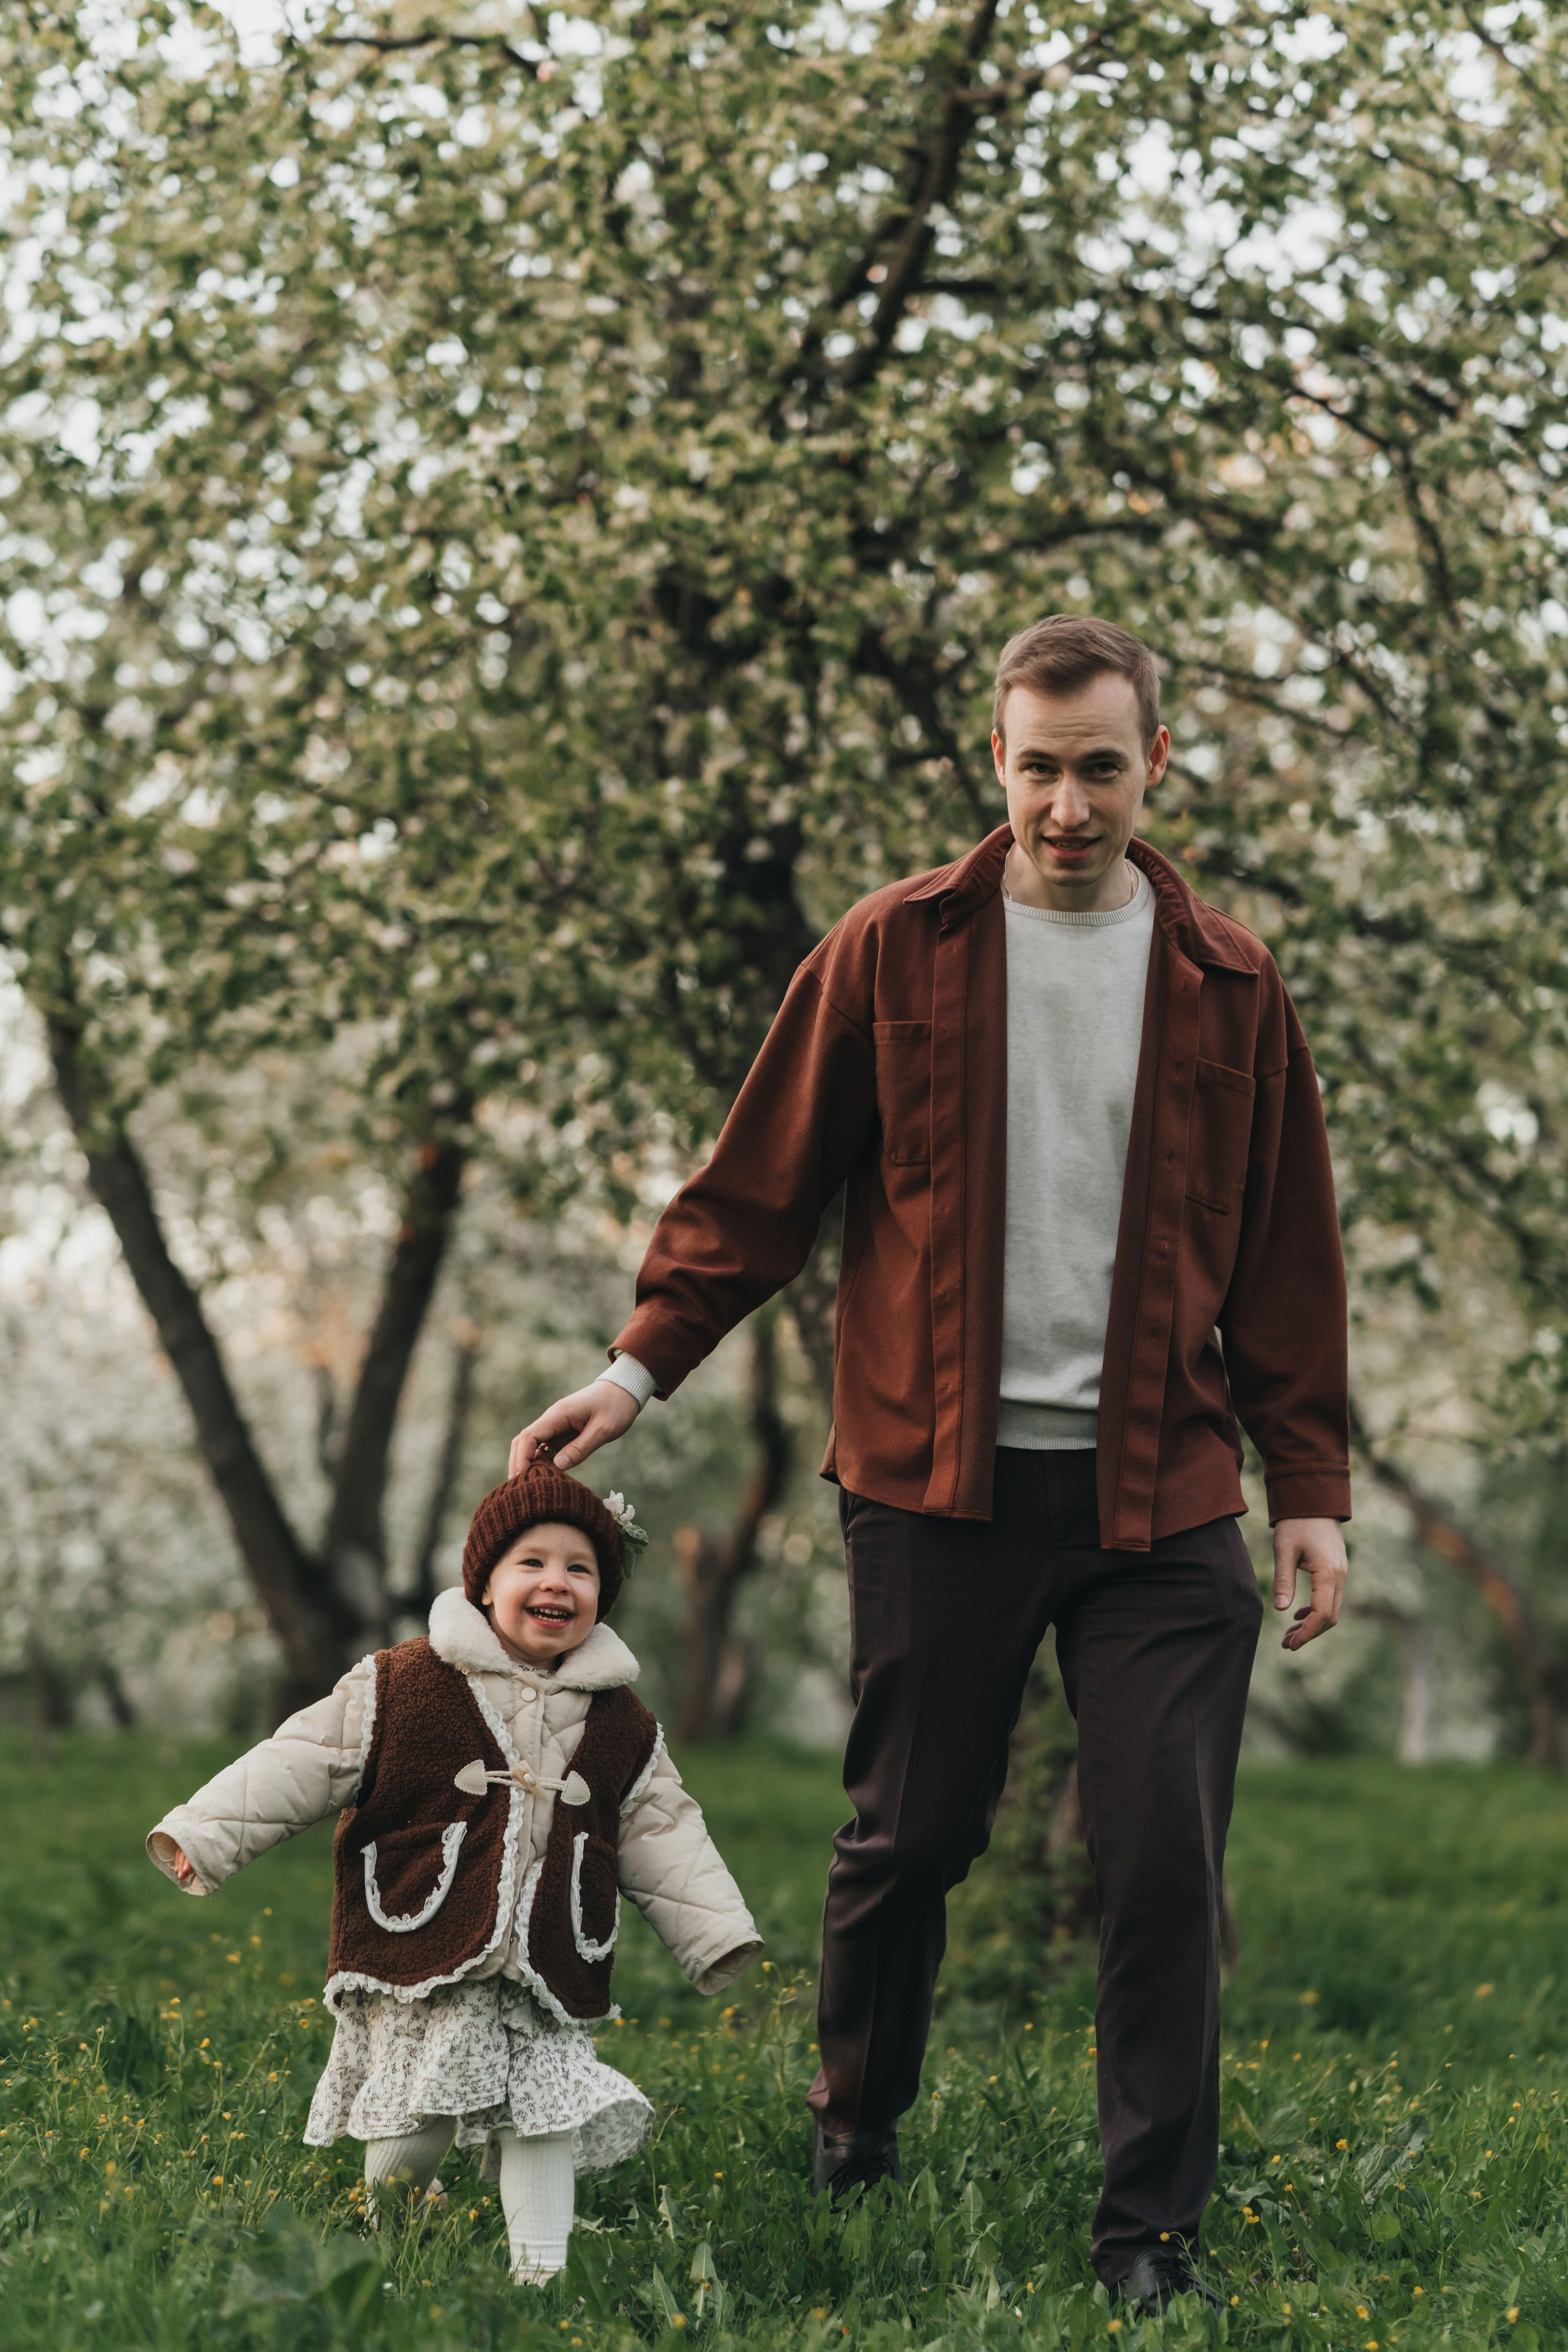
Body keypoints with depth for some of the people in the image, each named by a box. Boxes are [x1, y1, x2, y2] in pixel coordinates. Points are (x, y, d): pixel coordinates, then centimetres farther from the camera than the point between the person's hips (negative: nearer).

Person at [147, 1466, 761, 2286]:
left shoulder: (622, 1726, 7)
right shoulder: (401, 1688, -4)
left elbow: (661, 1834, 15)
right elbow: (300, 1765, -4)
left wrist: (718, 1937, 12)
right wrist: (201, 1836, -9)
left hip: (550, 1972, 3)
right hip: (419, 1960, -2)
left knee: (543, 2119, -2)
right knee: (412, 2122, 1)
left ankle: (541, 2270, 6)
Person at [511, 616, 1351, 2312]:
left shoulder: (1226, 984, 7)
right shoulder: (893, 953, 3)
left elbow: (1286, 1263, 11)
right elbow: (761, 1186, 6)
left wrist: (1309, 1488, 7)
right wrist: (642, 1363, -4)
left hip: (1161, 1495, 1)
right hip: (938, 1483, -1)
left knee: (1165, 1861, -3)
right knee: (908, 1837, 9)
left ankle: (1153, 2230, 7)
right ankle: (854, 2132, 33)